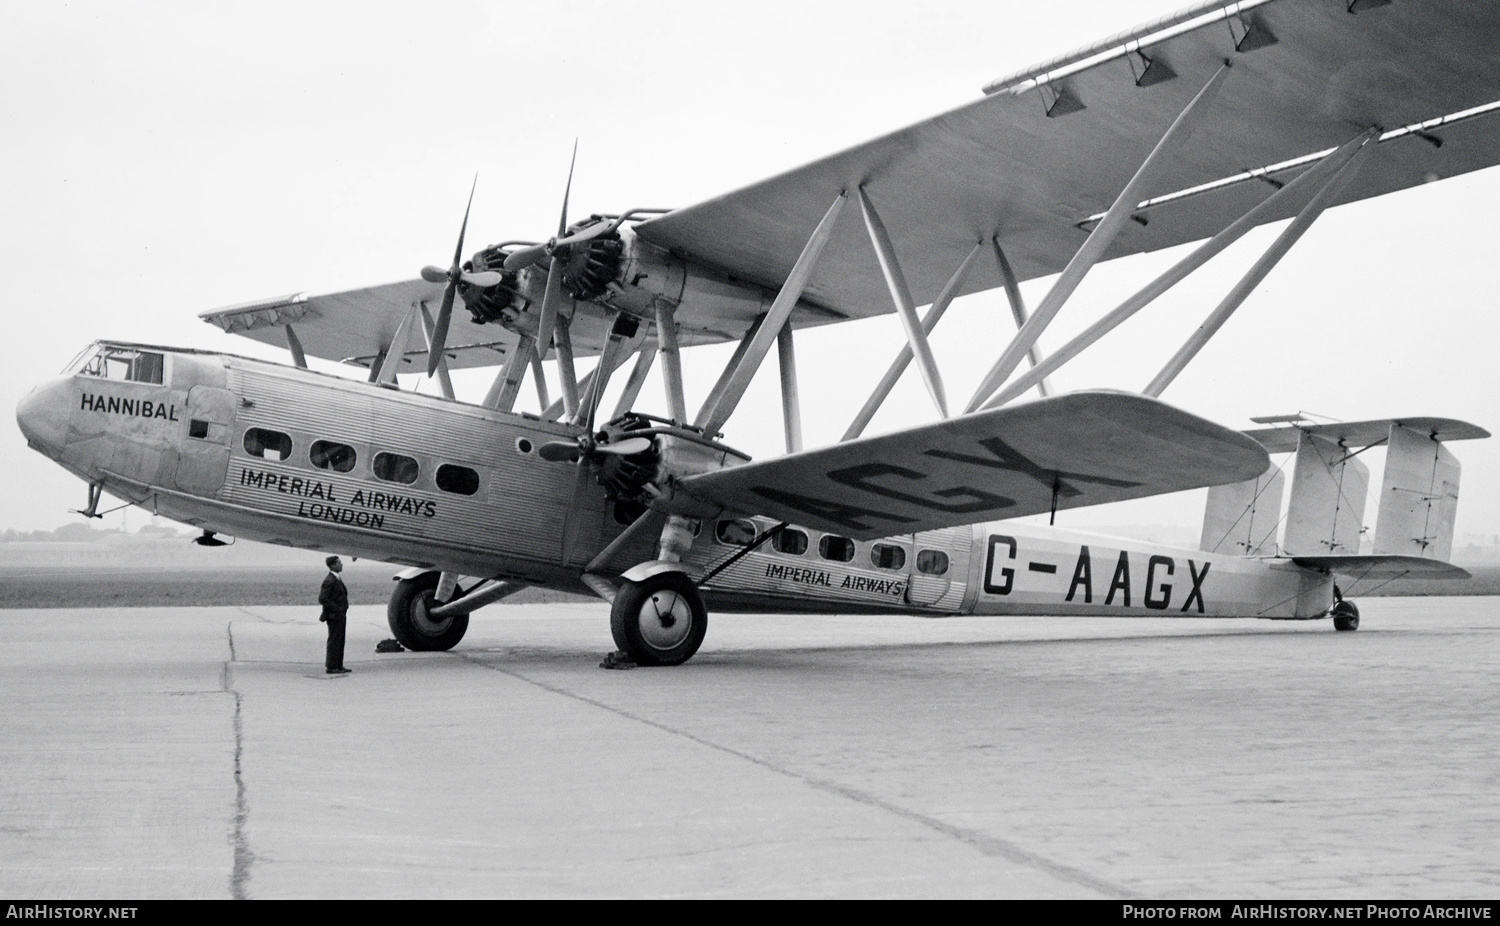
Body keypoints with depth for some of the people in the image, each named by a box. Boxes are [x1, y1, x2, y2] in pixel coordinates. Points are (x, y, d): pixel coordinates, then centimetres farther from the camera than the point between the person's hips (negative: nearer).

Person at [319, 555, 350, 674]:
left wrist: (343, 610, 13)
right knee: (334, 641, -5)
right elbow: (322, 599, -22)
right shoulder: (330, 581, -17)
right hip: (334, 616, -10)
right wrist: (337, 609, -20)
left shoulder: (337, 579, 14)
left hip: (340, 616, 10)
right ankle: (331, 666, -1)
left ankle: (338, 665, 19)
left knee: (339, 641, 13)